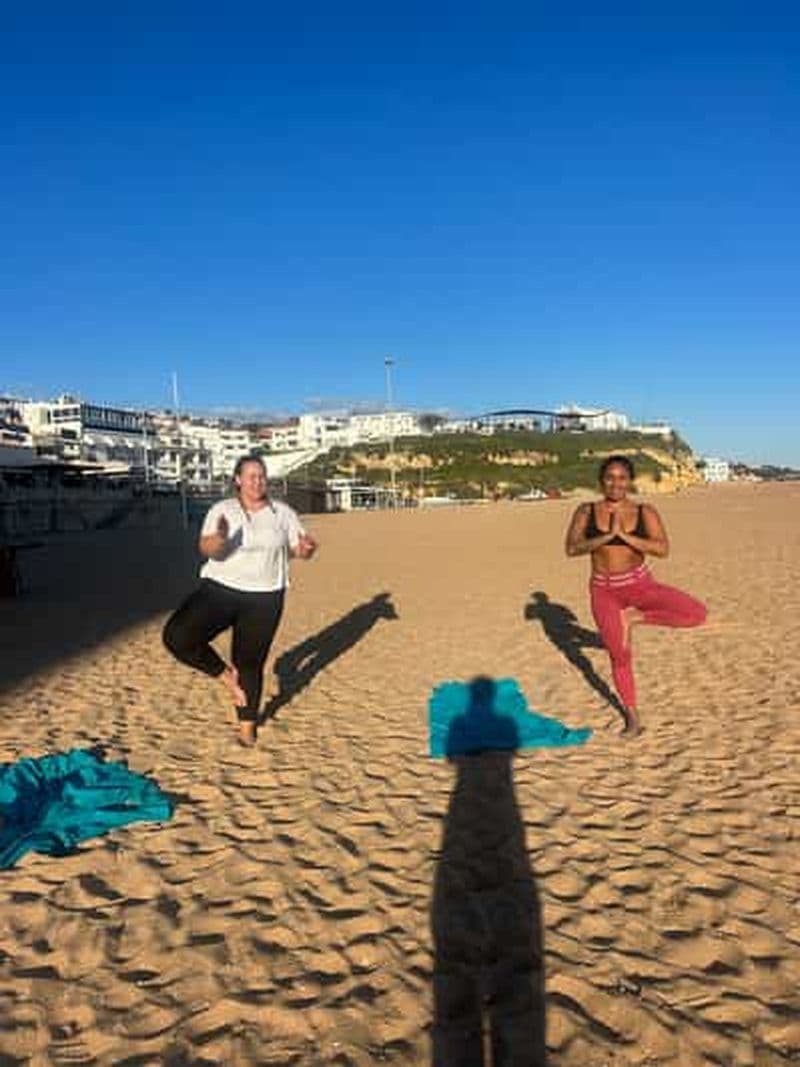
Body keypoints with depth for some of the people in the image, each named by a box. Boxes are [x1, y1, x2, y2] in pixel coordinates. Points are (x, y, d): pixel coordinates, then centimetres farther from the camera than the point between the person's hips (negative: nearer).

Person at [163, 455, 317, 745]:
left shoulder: (283, 513, 0)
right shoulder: (221, 510, -5)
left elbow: (300, 550, 2)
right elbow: (207, 550, -18)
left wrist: (307, 547, -23)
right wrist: (219, 538, -41)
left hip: (263, 598, 1)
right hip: (220, 590, 0)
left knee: (250, 663, 7)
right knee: (178, 636, -21)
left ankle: (247, 726, 28)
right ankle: (226, 674, 4)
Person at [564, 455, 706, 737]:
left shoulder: (645, 512, -3)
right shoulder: (586, 511, -2)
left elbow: (663, 550, -14)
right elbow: (571, 548, -14)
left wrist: (625, 536, -24)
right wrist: (607, 536, -24)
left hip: (640, 585, 0)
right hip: (604, 592, 0)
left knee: (697, 613, -19)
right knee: (619, 655, 7)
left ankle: (635, 616, 0)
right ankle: (631, 714, 31)